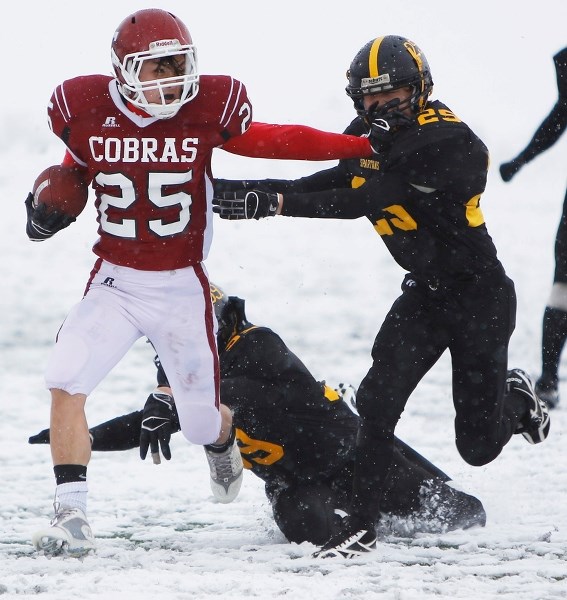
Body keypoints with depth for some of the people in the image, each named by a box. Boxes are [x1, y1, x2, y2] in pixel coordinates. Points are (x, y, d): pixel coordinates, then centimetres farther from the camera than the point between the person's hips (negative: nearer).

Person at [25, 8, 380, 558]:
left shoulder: (208, 109, -10)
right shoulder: (87, 113, -7)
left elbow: (271, 141, 1)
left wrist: (362, 146, -1)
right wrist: (49, 205, -8)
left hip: (183, 286, -1)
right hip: (115, 281, 1)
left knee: (201, 424, 6)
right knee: (66, 379, -22)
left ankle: (222, 444, 47)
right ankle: (71, 516, -14)